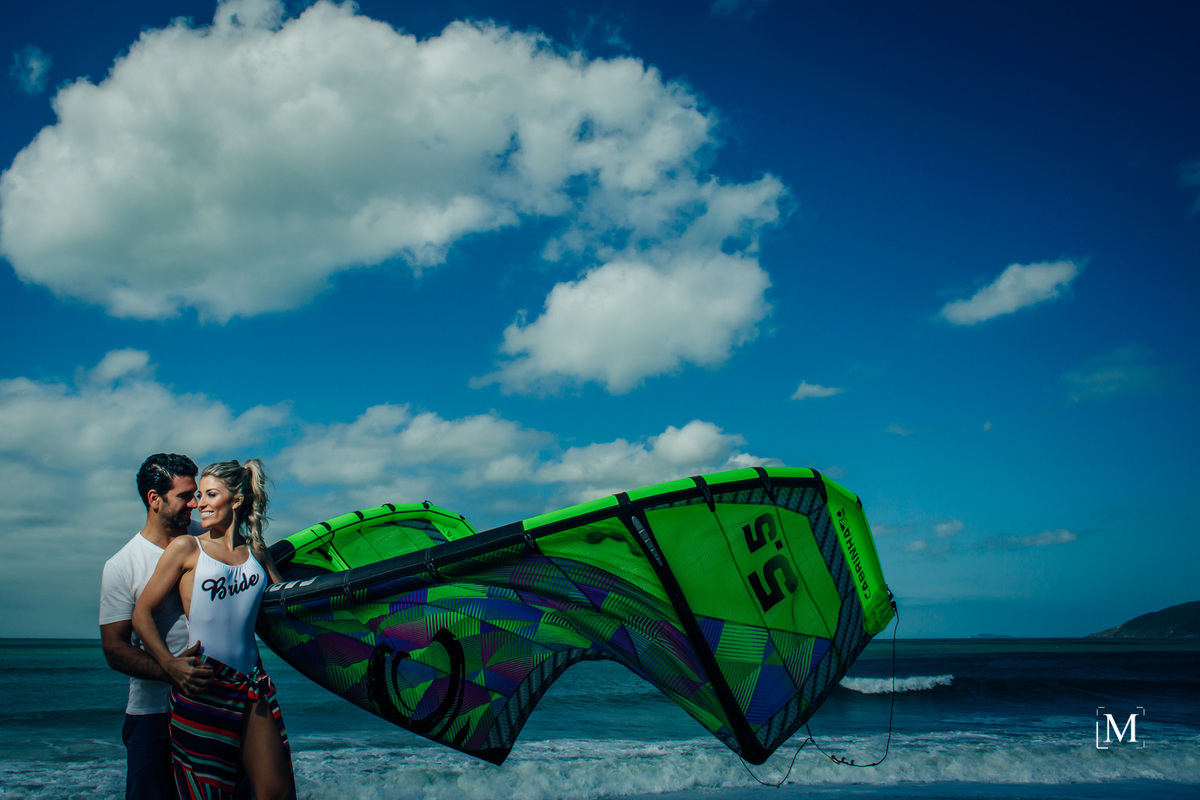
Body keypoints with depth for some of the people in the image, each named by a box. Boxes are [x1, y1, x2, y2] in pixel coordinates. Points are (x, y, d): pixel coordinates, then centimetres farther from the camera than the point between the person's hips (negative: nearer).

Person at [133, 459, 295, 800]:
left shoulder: (256, 550, 14)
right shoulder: (186, 548, 3)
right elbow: (142, 613, 1)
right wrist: (169, 663, -11)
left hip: (251, 685, 4)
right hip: (202, 688, -4)